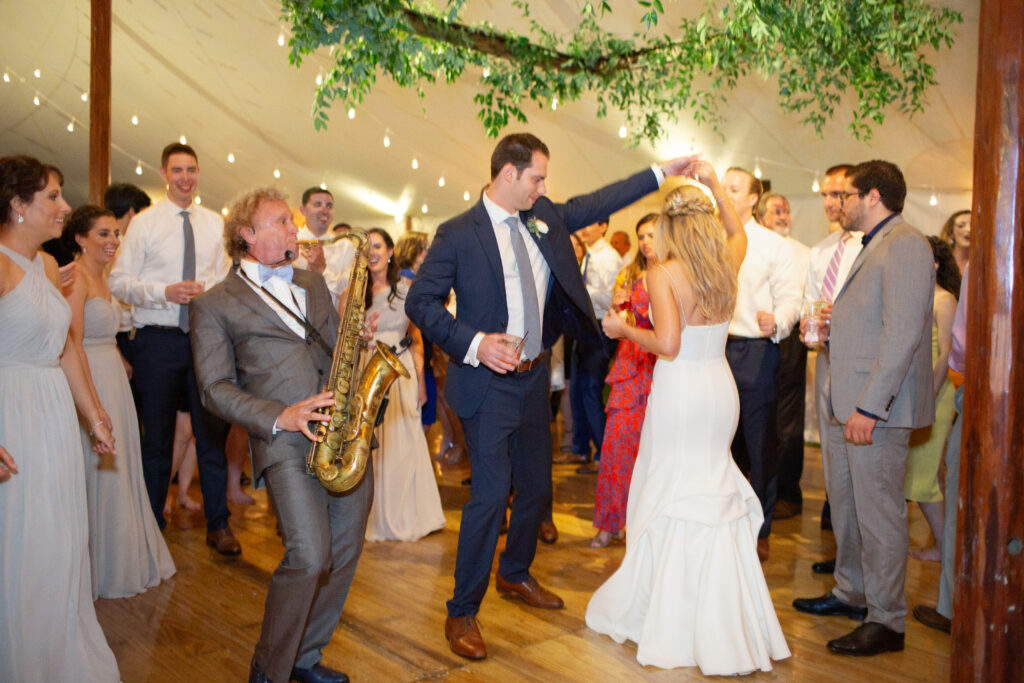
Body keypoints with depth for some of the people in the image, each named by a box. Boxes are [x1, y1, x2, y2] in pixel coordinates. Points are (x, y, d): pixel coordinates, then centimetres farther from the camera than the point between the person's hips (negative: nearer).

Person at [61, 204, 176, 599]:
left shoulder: (101, 278, 15)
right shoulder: (75, 277, -14)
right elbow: (73, 345, -19)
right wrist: (94, 405, -20)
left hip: (113, 381, 9)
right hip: (91, 384, -9)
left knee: (117, 472, 16)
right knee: (98, 474, 0)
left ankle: (124, 561, 29)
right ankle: (101, 571, 15)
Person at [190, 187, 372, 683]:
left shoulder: (313, 284, 22)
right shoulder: (214, 305, 5)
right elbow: (215, 388, -2)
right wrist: (279, 417, -16)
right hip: (286, 441, -6)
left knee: (345, 554, 8)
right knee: (310, 557, -17)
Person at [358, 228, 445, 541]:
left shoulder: (406, 289, 7)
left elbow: (416, 338, 9)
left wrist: (421, 381, 5)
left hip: (401, 372, 1)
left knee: (405, 444, 3)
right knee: (370, 446, 0)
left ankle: (408, 516, 19)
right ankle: (376, 519, 14)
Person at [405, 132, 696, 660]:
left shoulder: (543, 217, 6)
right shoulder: (458, 234, -12)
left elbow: (596, 203, 15)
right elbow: (420, 302, -14)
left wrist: (662, 172, 14)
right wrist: (474, 343, -27)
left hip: (534, 379, 7)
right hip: (489, 383, -7)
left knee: (537, 486, 18)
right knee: (490, 494, -8)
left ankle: (515, 574, 42)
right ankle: (462, 613, 8)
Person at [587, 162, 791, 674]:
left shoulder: (663, 274, -13)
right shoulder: (726, 264, 3)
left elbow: (668, 344, -20)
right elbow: (739, 234, 27)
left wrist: (624, 329, -5)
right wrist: (715, 185, 28)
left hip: (679, 390, -5)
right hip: (719, 387, 6)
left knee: (670, 491, 6)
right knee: (713, 490, 16)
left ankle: (669, 616, 17)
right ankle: (717, 617, 25)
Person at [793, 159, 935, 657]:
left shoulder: (904, 245, -13)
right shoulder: (872, 247, 19)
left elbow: (902, 333, -21)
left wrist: (869, 408, -24)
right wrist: (829, 326, 9)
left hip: (876, 409, -10)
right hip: (846, 403, 10)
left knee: (879, 514, -2)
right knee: (844, 504, 18)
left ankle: (886, 621, 10)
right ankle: (851, 593, 34)